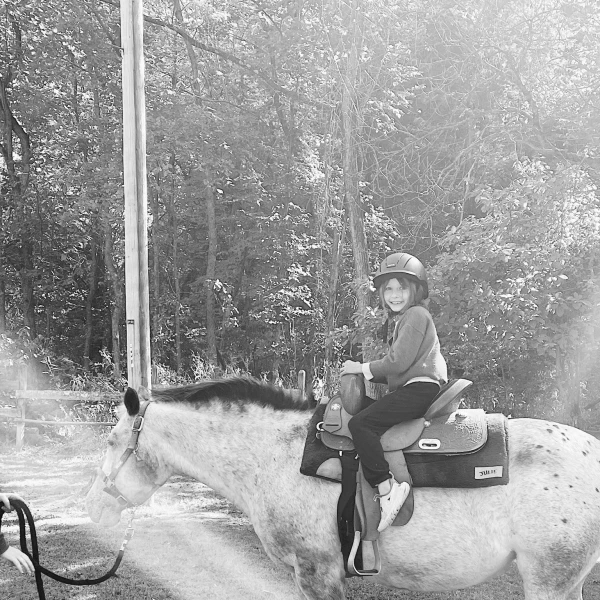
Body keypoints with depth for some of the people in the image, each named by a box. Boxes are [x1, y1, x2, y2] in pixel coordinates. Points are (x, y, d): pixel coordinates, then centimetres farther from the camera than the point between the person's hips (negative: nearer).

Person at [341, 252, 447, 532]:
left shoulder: (416, 314, -6)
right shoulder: (403, 318, 27)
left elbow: (399, 361, -16)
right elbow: (397, 368, 26)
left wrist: (363, 368, -5)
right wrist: (367, 372, 13)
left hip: (420, 388, -11)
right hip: (412, 390, 11)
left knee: (361, 423, -21)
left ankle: (385, 488, -25)